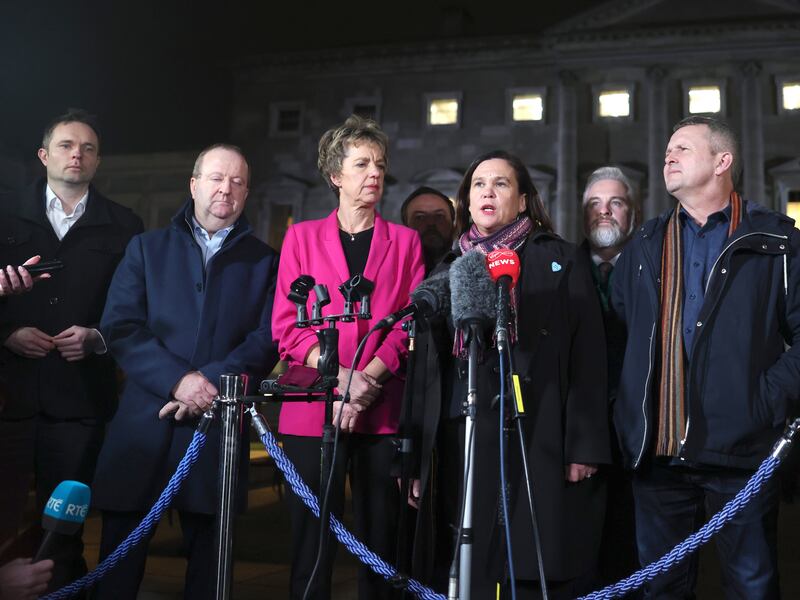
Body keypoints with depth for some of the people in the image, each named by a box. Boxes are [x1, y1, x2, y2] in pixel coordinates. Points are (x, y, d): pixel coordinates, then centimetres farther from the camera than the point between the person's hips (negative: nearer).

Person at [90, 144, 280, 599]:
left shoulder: (265, 261, 12)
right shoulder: (147, 249, 12)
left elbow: (268, 339, 0)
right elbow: (120, 327, 0)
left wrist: (212, 382, -15)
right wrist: (178, 380, -14)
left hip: (220, 424, 0)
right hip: (144, 424, 0)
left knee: (208, 554, 8)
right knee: (120, 560, 4)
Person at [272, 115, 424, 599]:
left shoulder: (405, 241, 12)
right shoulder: (303, 237, 10)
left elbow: (410, 324, 3)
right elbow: (287, 326, 2)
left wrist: (368, 379, -13)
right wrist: (341, 375, -12)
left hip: (382, 411, 1)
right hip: (314, 409, -1)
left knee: (380, 540, 5)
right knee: (312, 543, 1)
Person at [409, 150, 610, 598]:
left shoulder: (560, 260, 6)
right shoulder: (449, 268, 16)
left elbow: (586, 356, -1)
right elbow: (428, 367, 14)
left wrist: (585, 447, -10)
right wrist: (418, 456, 10)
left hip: (534, 445, -3)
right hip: (460, 446, 3)